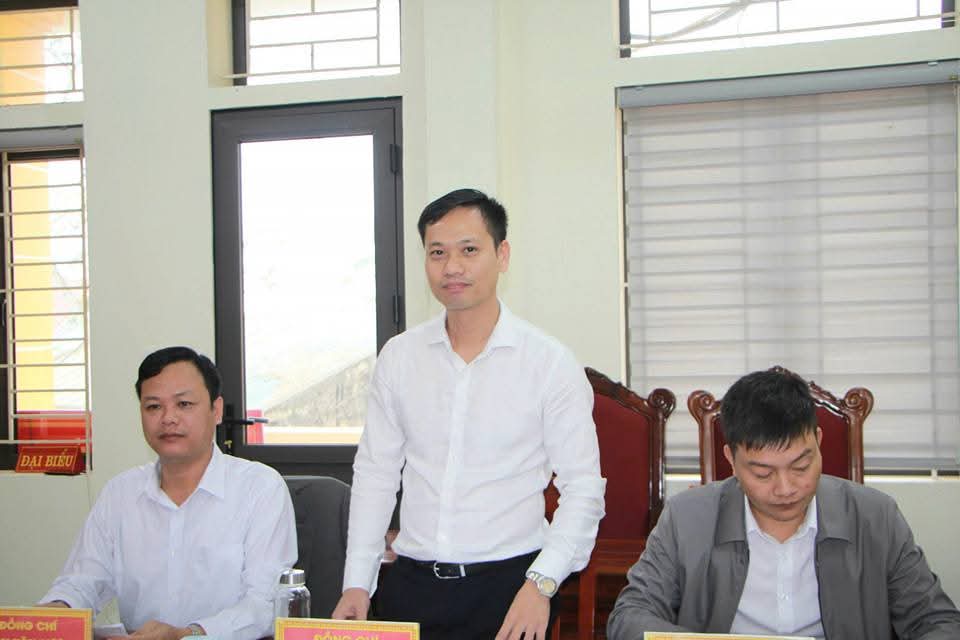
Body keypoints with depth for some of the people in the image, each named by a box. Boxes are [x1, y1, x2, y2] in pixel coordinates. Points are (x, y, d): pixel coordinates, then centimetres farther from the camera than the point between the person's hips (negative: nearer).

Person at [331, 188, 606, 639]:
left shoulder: (551, 362, -6)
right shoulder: (399, 357, 4)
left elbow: (583, 488, -6)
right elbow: (375, 474, 8)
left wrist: (542, 584, -17)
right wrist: (356, 583, 2)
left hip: (508, 583, -3)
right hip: (411, 583, 3)